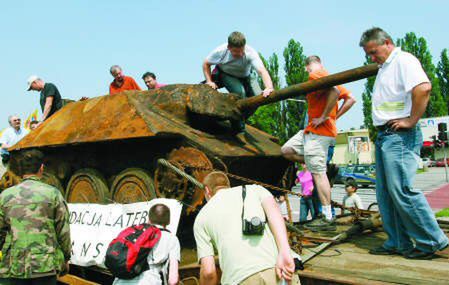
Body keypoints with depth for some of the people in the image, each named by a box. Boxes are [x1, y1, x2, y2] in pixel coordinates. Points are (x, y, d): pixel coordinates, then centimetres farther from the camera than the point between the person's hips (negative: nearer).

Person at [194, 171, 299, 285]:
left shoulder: (201, 217, 21)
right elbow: (272, 208, -1)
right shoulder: (254, 189, 23)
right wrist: (285, 253, -11)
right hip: (280, 272, 1)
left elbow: (209, 271, 10)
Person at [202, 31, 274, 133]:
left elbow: (262, 71, -50)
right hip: (225, 74, -2)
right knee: (239, 92, -32)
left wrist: (269, 88, -66)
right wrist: (209, 81, -22)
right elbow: (206, 64, -13)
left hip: (246, 75, 2)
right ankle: (238, 127, -12)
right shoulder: (221, 51, -31)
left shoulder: (250, 53, -36)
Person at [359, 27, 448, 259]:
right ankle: (398, 243, 17)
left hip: (399, 136, -10)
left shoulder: (403, 60, -6)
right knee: (385, 194, 9)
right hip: (384, 135, 10)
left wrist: (412, 120, -19)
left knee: (401, 190, -12)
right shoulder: (383, 68, 23)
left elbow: (423, 88, -24)